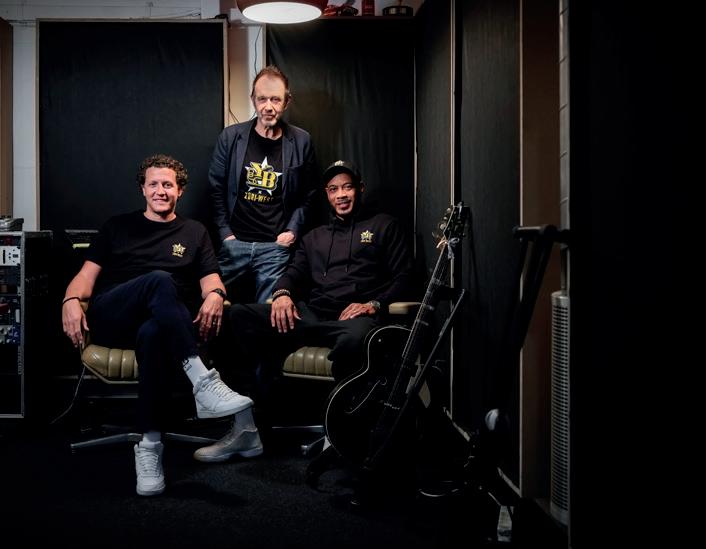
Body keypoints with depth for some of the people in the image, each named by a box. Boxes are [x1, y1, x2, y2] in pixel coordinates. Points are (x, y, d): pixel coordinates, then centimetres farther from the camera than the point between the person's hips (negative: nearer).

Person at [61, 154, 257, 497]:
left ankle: (150, 444, -39)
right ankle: (202, 381, -48)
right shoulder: (118, 226, 24)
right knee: (160, 280, -35)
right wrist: (71, 300, -8)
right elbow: (88, 274, 15)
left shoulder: (194, 232, 24)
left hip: (161, 323, 0)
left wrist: (214, 295, -14)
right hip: (109, 321, 0)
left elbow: (211, 280, 12)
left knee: (152, 334, -41)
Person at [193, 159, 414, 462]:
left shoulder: (384, 226, 19)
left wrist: (374, 304, -10)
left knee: (354, 338, -44)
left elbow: (403, 277, 8)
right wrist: (282, 293, -5)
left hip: (353, 317, -4)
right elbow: (295, 271, 19)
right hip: (309, 315, 5)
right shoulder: (314, 237, 32)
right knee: (239, 315, -21)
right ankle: (245, 427, -24)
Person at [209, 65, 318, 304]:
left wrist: (293, 230, -1)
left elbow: (308, 195, 10)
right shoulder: (230, 137, 1)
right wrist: (225, 232, 0)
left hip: (275, 246, 0)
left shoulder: (301, 142, 2)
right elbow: (216, 189, 7)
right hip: (233, 242, 1)